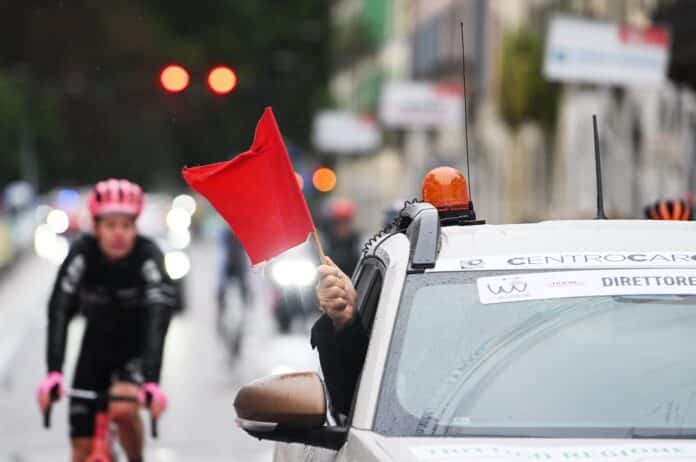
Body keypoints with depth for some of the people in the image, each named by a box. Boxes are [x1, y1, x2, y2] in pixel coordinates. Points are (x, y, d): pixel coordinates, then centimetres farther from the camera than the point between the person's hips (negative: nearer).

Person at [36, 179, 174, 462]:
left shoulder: (148, 256, -26)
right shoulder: (82, 253, -22)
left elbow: (158, 320, -36)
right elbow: (59, 313, -30)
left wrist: (151, 382, -49)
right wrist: (53, 373, -43)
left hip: (137, 346, -2)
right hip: (97, 345, 2)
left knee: (122, 407, -30)